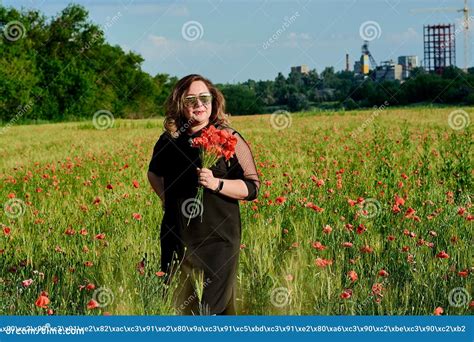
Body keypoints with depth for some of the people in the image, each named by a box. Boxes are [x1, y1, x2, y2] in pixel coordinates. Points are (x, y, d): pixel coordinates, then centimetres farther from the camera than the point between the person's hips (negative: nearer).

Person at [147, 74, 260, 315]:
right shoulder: (169, 140, 6)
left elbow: (252, 187, -9)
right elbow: (154, 172, 27)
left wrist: (216, 184, -23)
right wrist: (165, 197, 11)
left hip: (218, 239, -4)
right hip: (176, 237, 4)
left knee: (218, 303, 0)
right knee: (180, 305, 11)